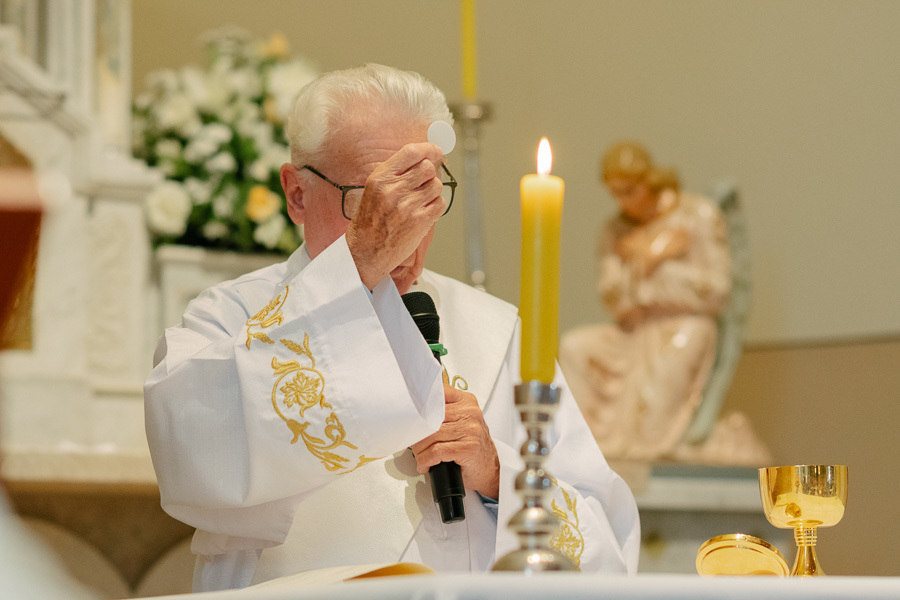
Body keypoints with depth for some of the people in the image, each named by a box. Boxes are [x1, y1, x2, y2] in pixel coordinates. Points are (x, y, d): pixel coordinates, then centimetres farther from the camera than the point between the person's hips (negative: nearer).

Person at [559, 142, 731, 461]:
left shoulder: (700, 215, -2)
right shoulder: (615, 231, 9)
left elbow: (716, 292, -7)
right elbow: (616, 303, 0)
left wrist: (655, 263, -7)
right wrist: (648, 258, -11)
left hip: (685, 327, -5)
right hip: (633, 336, 5)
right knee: (573, 347, -27)